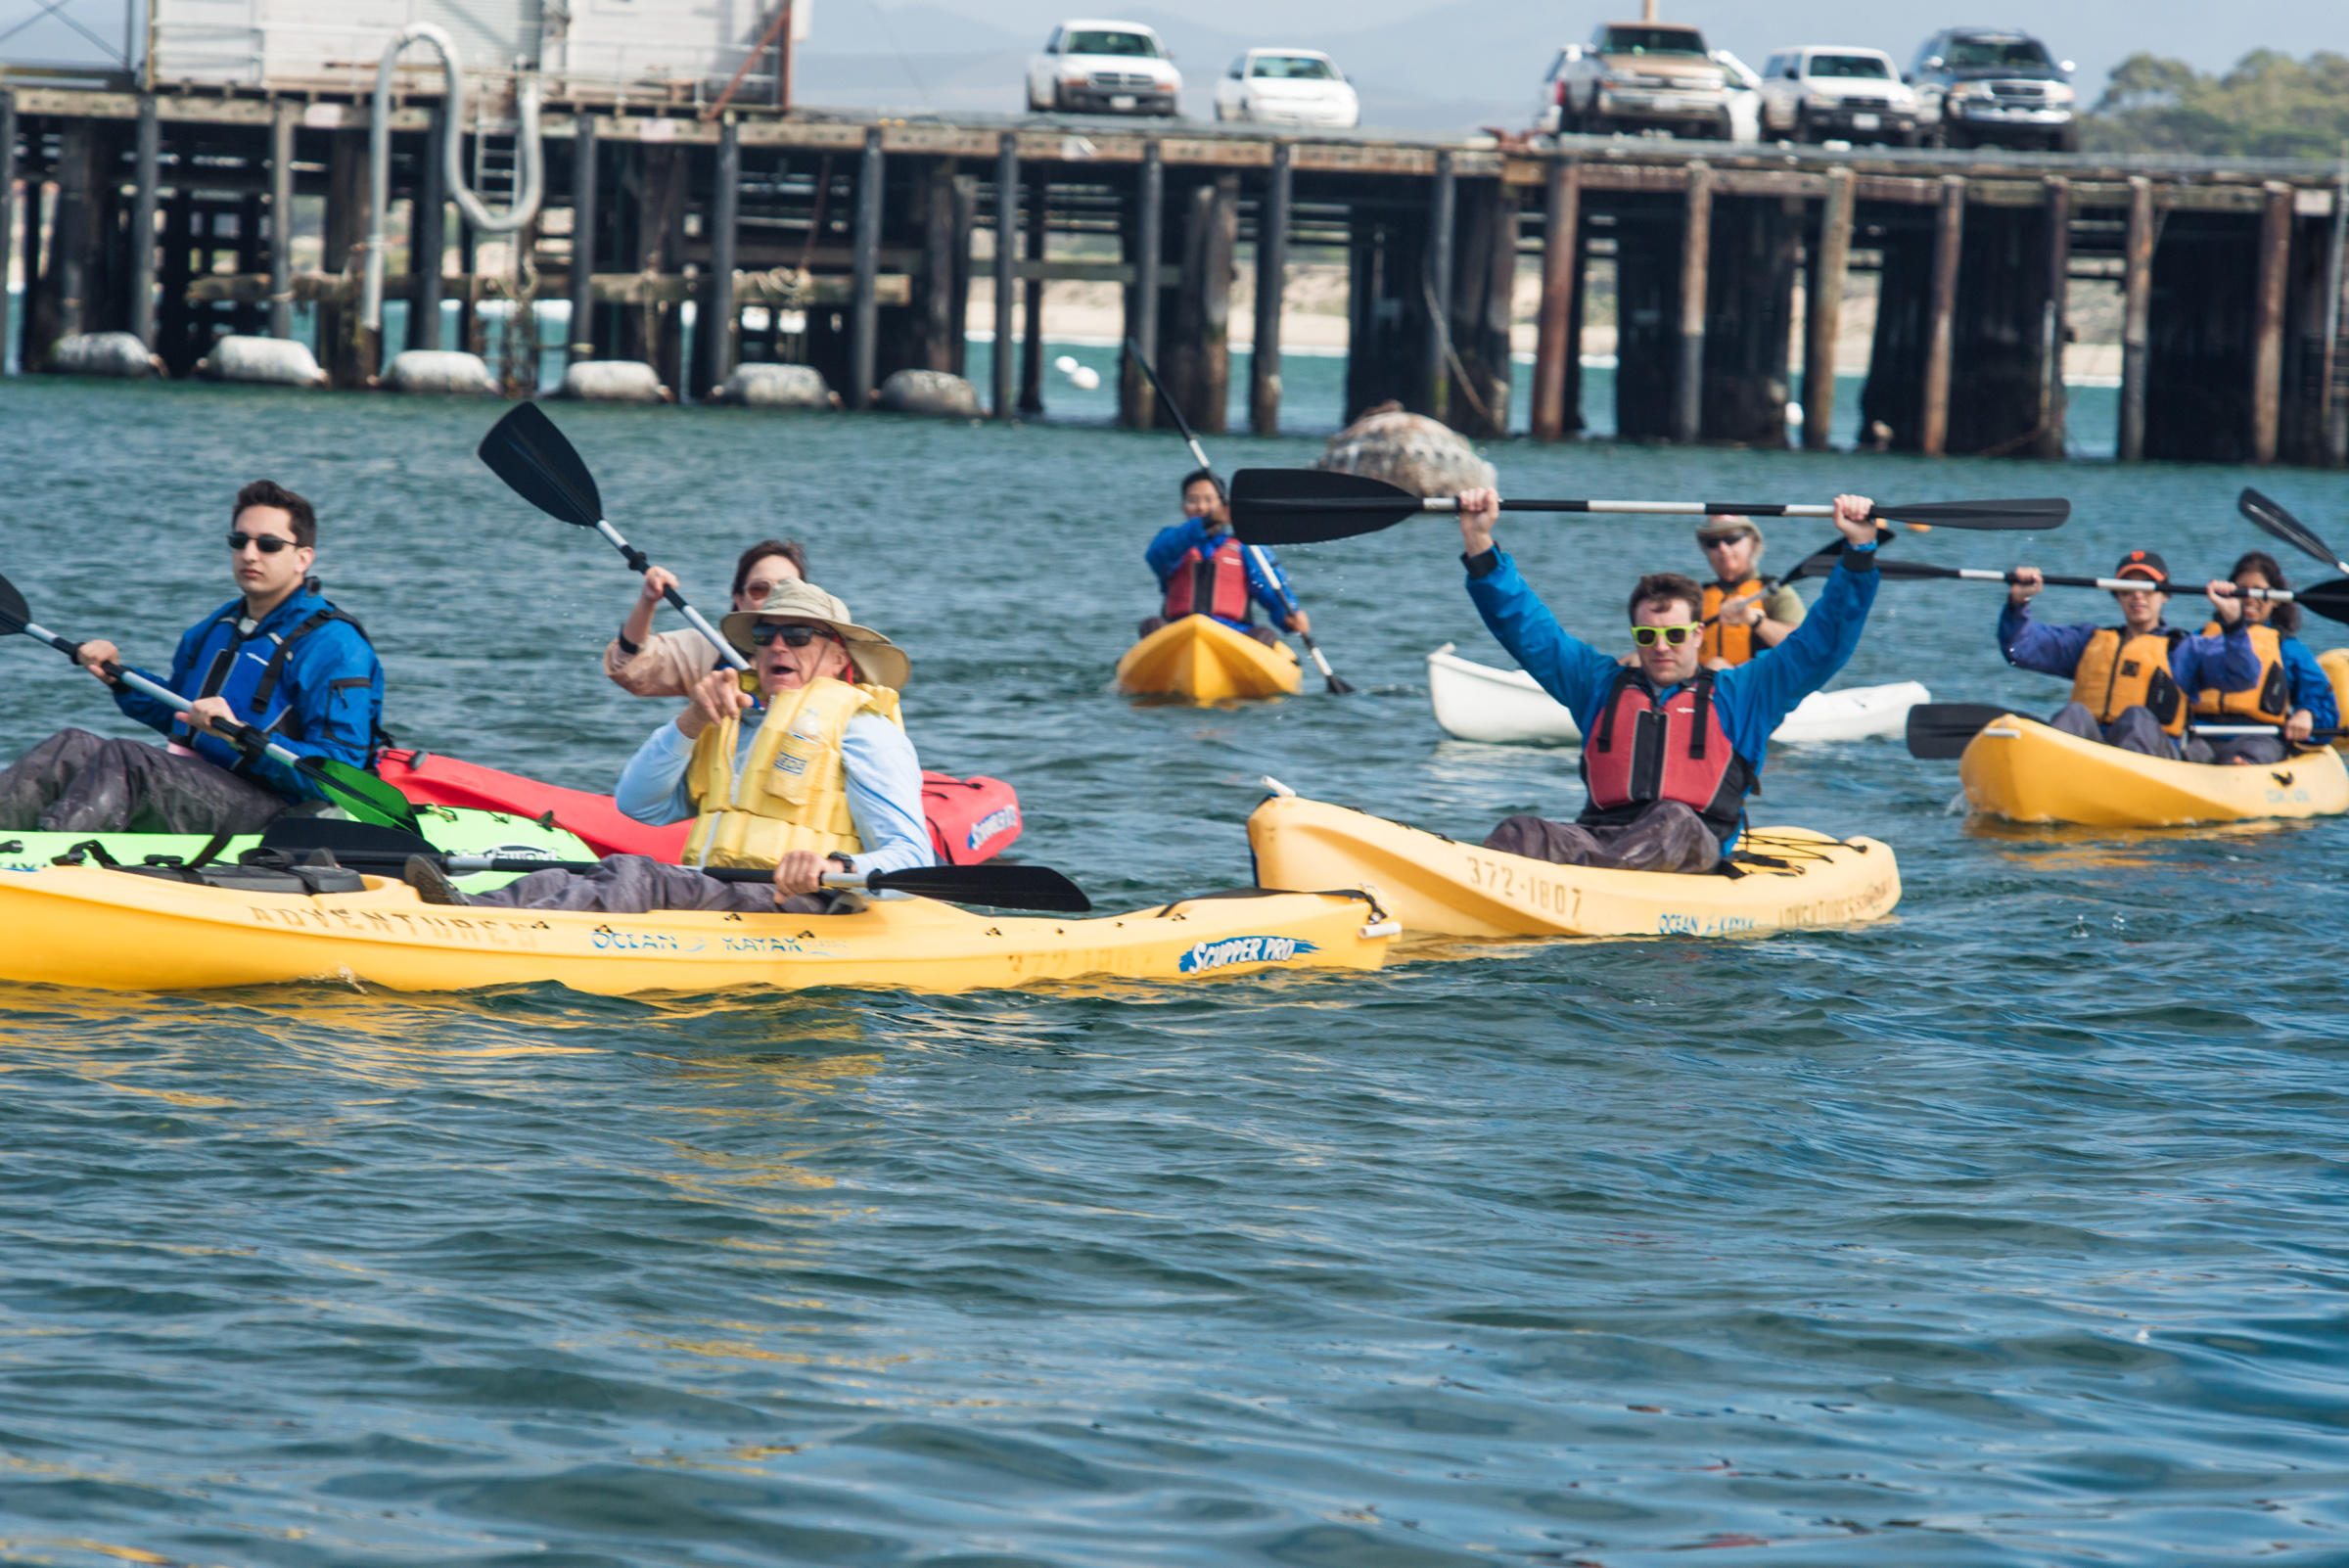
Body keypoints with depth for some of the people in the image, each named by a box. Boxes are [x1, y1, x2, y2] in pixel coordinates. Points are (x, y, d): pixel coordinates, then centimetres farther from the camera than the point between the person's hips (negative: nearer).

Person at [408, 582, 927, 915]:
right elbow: (638, 804, 17)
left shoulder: (863, 731, 7)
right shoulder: (731, 721, 30)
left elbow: (911, 857, -6)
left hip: (802, 910, -7)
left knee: (636, 876, -32)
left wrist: (834, 866, -27)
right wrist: (691, 721, 3)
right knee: (564, 883, -21)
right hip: (709, 898, 7)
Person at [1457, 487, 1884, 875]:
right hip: (1600, 835, 2)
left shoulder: (1739, 694, 21)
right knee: (1516, 836, -30)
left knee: (1675, 822, -40)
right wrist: (1479, 546, 15)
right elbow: (1525, 627, 25)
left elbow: (1823, 643, 17)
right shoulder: (1602, 684, 27)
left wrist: (1859, 551, 9)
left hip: (1698, 849, -2)